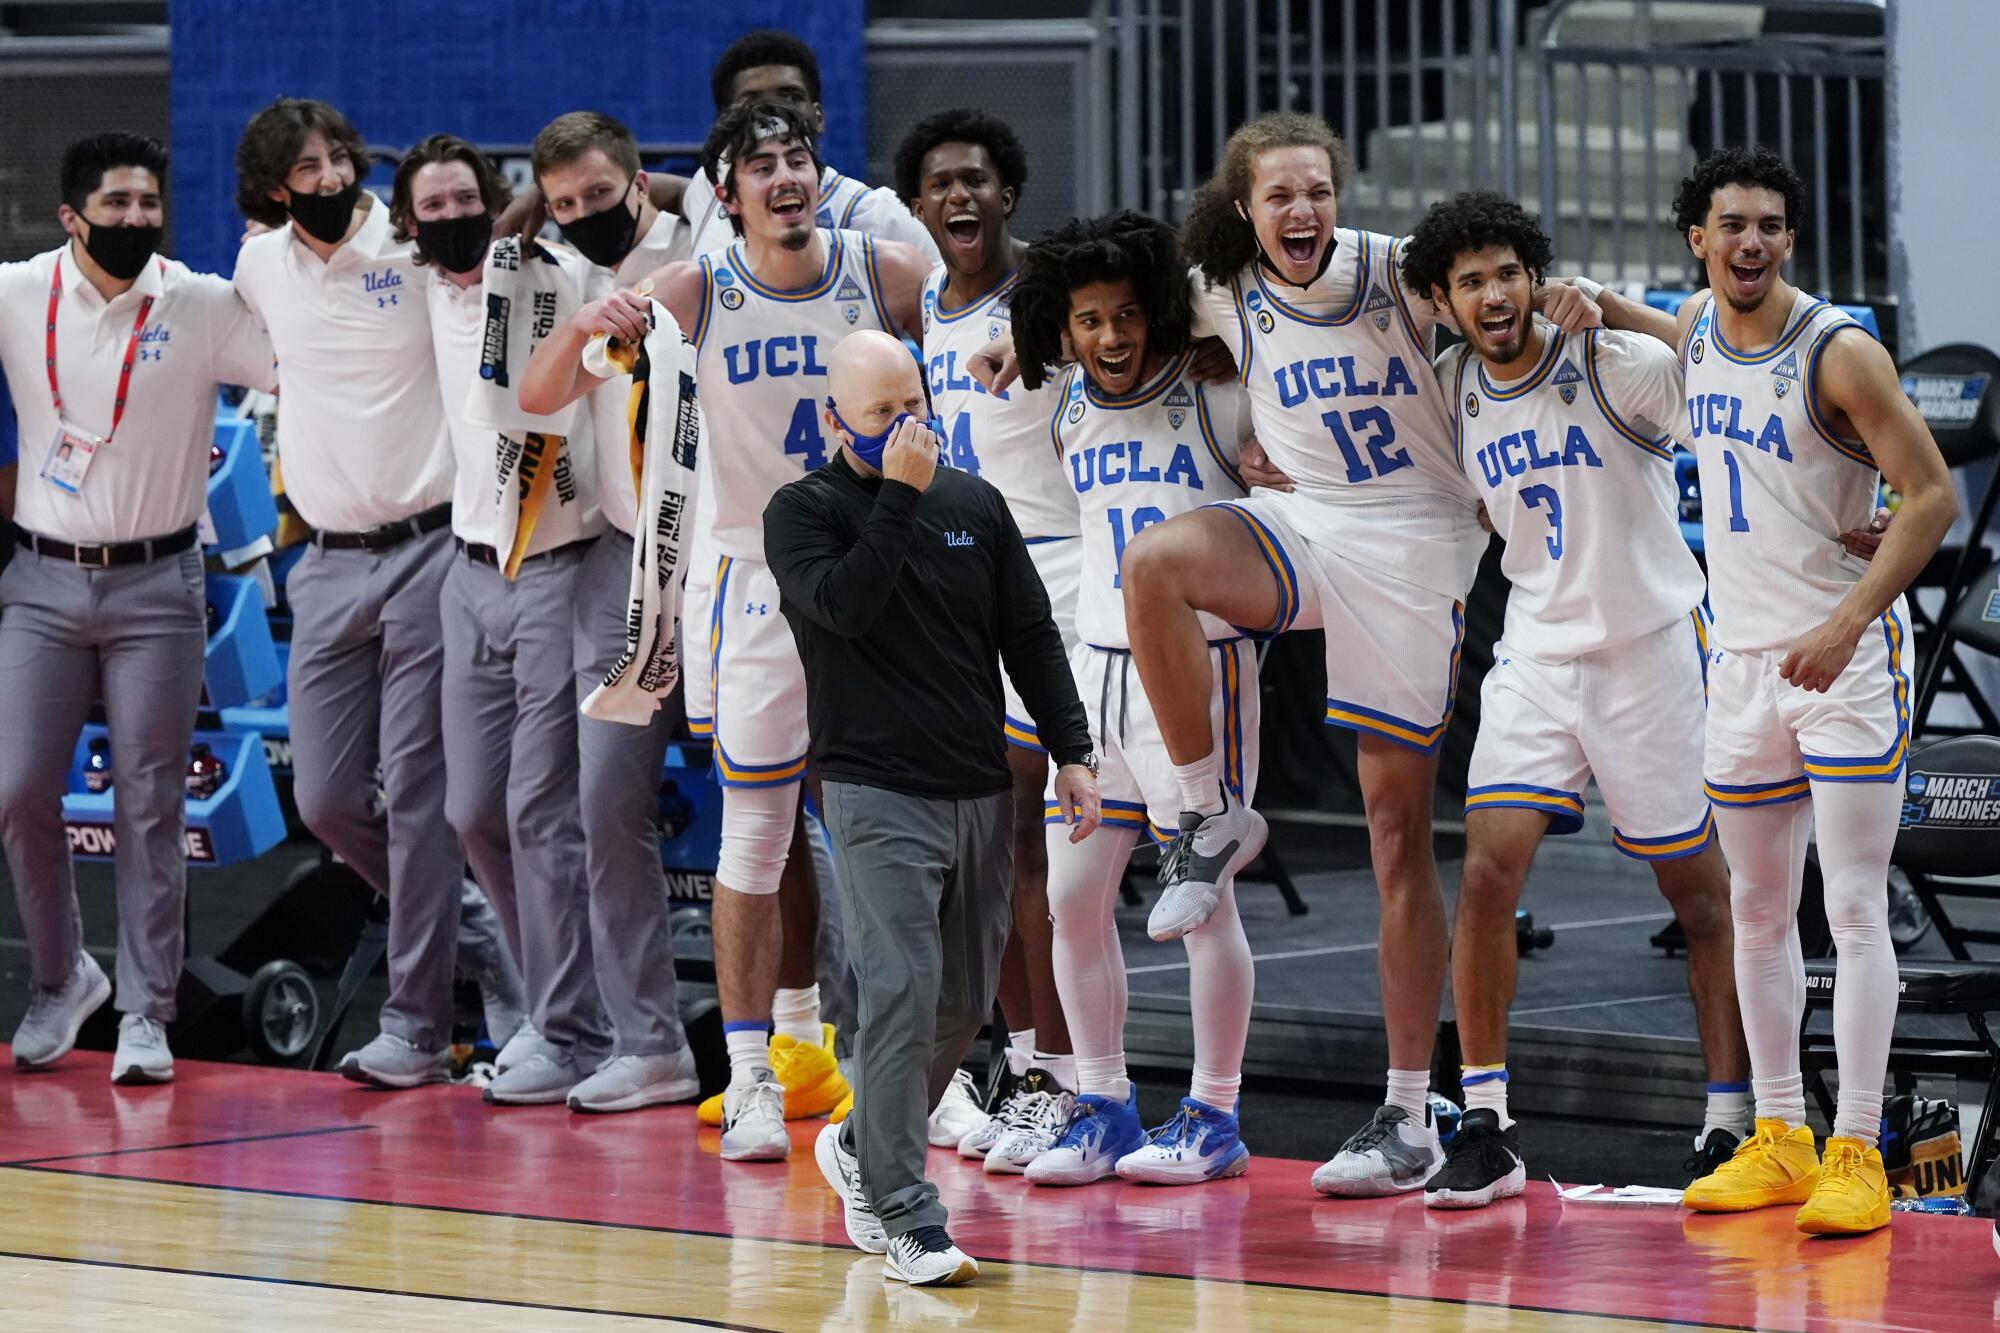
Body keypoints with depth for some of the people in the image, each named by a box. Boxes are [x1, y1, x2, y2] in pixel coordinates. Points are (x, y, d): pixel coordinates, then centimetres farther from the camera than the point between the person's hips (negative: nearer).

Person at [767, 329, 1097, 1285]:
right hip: (878, 794, -5)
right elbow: (843, 606, -20)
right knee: (902, 992, -15)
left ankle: (861, 1147, 31)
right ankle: (907, 1221, -13)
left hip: (981, 793, 5)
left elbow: (1031, 635, 13)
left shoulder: (974, 505, 11)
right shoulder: (803, 512, -2)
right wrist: (899, 495, -17)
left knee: (964, 1003, 9)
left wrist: (1072, 753, 5)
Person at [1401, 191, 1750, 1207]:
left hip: (1651, 653, -4)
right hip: (1534, 659, 4)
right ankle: (1485, 1130, -5)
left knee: (1701, 892, 4)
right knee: (1487, 873, -10)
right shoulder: (1449, 394, 4)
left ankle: (1729, 1125, 13)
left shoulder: (1618, 368, -12)